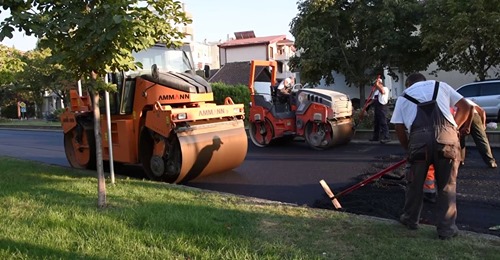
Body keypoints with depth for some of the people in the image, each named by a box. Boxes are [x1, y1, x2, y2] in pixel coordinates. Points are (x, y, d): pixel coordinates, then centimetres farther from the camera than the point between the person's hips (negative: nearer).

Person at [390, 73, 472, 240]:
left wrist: (408, 148, 26)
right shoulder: (440, 85, 26)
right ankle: (446, 229, 17)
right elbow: (464, 107, 22)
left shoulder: (403, 97, 23)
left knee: (415, 182, 17)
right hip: (446, 136, 0)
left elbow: (399, 128, 14)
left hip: (419, 138, 0)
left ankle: (410, 219, 33)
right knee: (447, 185, 11)